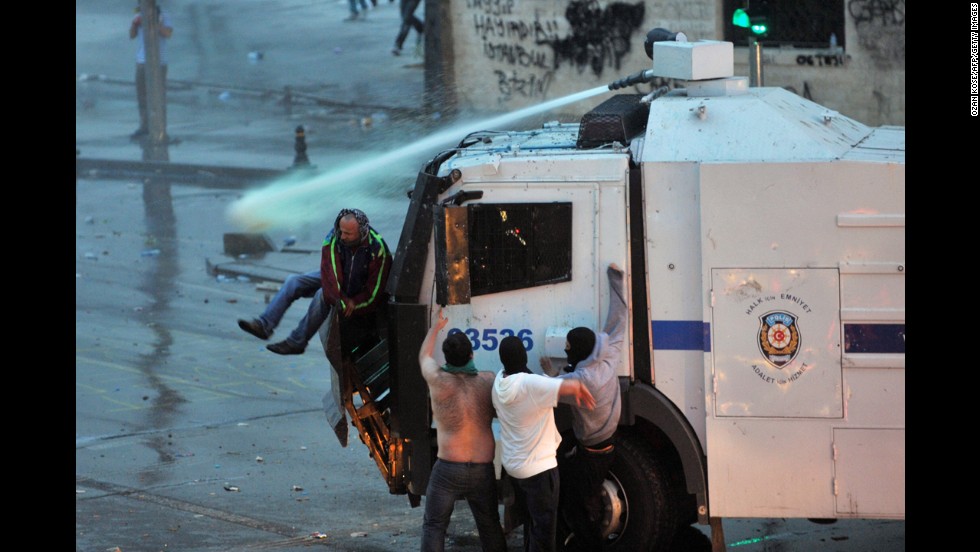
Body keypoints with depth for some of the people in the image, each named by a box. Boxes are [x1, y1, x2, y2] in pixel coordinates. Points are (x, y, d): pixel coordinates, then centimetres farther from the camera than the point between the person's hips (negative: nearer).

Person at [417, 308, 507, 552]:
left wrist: (436, 328, 28)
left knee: (434, 526, 6)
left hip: (449, 468, -3)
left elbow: (424, 356, 14)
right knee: (490, 526, 16)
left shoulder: (439, 380, -8)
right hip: (484, 469, 3)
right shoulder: (488, 381, -3)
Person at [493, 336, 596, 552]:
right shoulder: (530, 384, -28)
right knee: (543, 533, 2)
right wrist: (580, 390, -14)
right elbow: (571, 386, -39)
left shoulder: (499, 381, -4)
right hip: (538, 468, -8)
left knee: (531, 523, 23)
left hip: (512, 464, 8)